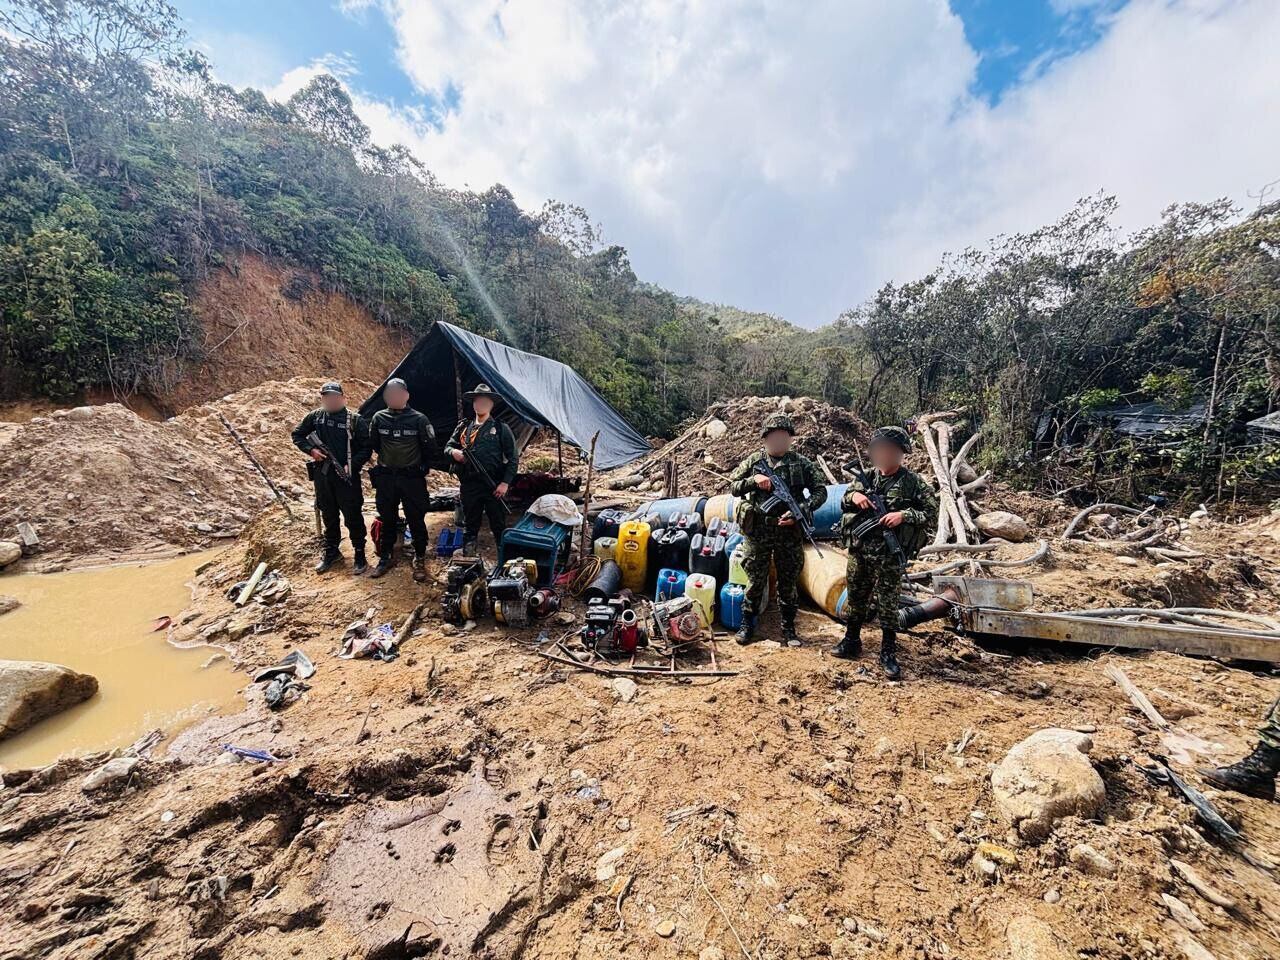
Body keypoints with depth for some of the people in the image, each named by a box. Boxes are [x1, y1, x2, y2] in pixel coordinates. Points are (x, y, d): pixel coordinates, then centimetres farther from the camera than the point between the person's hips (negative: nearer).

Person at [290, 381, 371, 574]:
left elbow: (366, 447, -7)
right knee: (328, 515, 17)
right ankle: (331, 551, 32)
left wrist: (352, 466, -18)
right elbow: (297, 434, 15)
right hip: (322, 474, 4)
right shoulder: (315, 416, 4)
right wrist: (310, 450, -3)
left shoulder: (355, 420, -8)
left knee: (353, 516, 1)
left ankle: (359, 554, 14)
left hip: (347, 476, -4)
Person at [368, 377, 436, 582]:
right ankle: (385, 556, 29)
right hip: (385, 478, 3)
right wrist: (387, 459, 14)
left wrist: (421, 467, 5)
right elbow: (373, 444, 13)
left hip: (412, 478, -2)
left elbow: (430, 448, 1)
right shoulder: (379, 418, 1)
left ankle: (420, 559, 16)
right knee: (387, 519, 13)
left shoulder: (419, 419, -7)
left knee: (416, 520, 3)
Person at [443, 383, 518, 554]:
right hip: (469, 486, 3)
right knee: (470, 525, 14)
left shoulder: (501, 429, -1)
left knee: (499, 527, 4)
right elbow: (447, 446, 17)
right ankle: (468, 558, 26)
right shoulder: (463, 427, 9)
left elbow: (513, 458, -1)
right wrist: (453, 452, -8)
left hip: (494, 487, -3)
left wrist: (505, 483, -9)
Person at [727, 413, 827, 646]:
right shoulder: (754, 461, 4)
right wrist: (753, 480, -12)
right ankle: (748, 624, 22)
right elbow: (733, 487, 6)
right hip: (757, 531, 0)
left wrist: (801, 511, -12)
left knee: (789, 583, 11)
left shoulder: (802, 463, 3)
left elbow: (820, 491, 2)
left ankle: (788, 628, 26)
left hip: (789, 531, 1)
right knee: (755, 580, 8)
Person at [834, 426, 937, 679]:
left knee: (888, 605, 3)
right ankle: (851, 643, 31)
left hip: (889, 556, -4)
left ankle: (888, 654, 16)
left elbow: (931, 513, -5)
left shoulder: (912, 482, -4)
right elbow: (843, 503, 14)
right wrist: (853, 495, -7)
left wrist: (904, 515, -20)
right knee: (856, 600, 15)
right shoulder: (866, 478, 8)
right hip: (858, 551, 5)